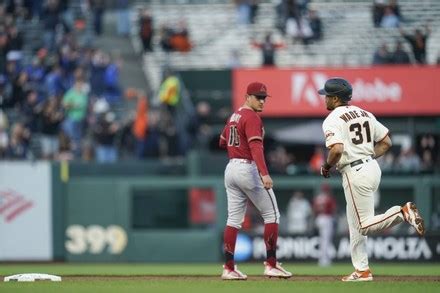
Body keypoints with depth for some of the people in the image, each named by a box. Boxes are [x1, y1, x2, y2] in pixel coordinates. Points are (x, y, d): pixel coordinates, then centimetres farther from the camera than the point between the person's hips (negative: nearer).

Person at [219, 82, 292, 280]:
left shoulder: (233, 116, 15)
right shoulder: (252, 118, -13)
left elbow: (222, 142, 27)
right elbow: (256, 146, -26)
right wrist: (264, 174, -36)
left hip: (230, 168, 9)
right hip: (248, 169, -9)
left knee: (234, 219, 8)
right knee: (271, 214, 0)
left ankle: (228, 267, 3)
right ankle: (271, 265, -4)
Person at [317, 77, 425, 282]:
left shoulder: (333, 120, -10)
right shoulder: (364, 114, 14)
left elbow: (337, 150, -25)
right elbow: (386, 142, 14)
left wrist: (326, 166, -7)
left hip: (355, 173, -9)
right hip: (373, 167, 9)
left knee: (364, 225, -7)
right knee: (355, 223, 16)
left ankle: (403, 212, -23)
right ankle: (362, 270, 15)